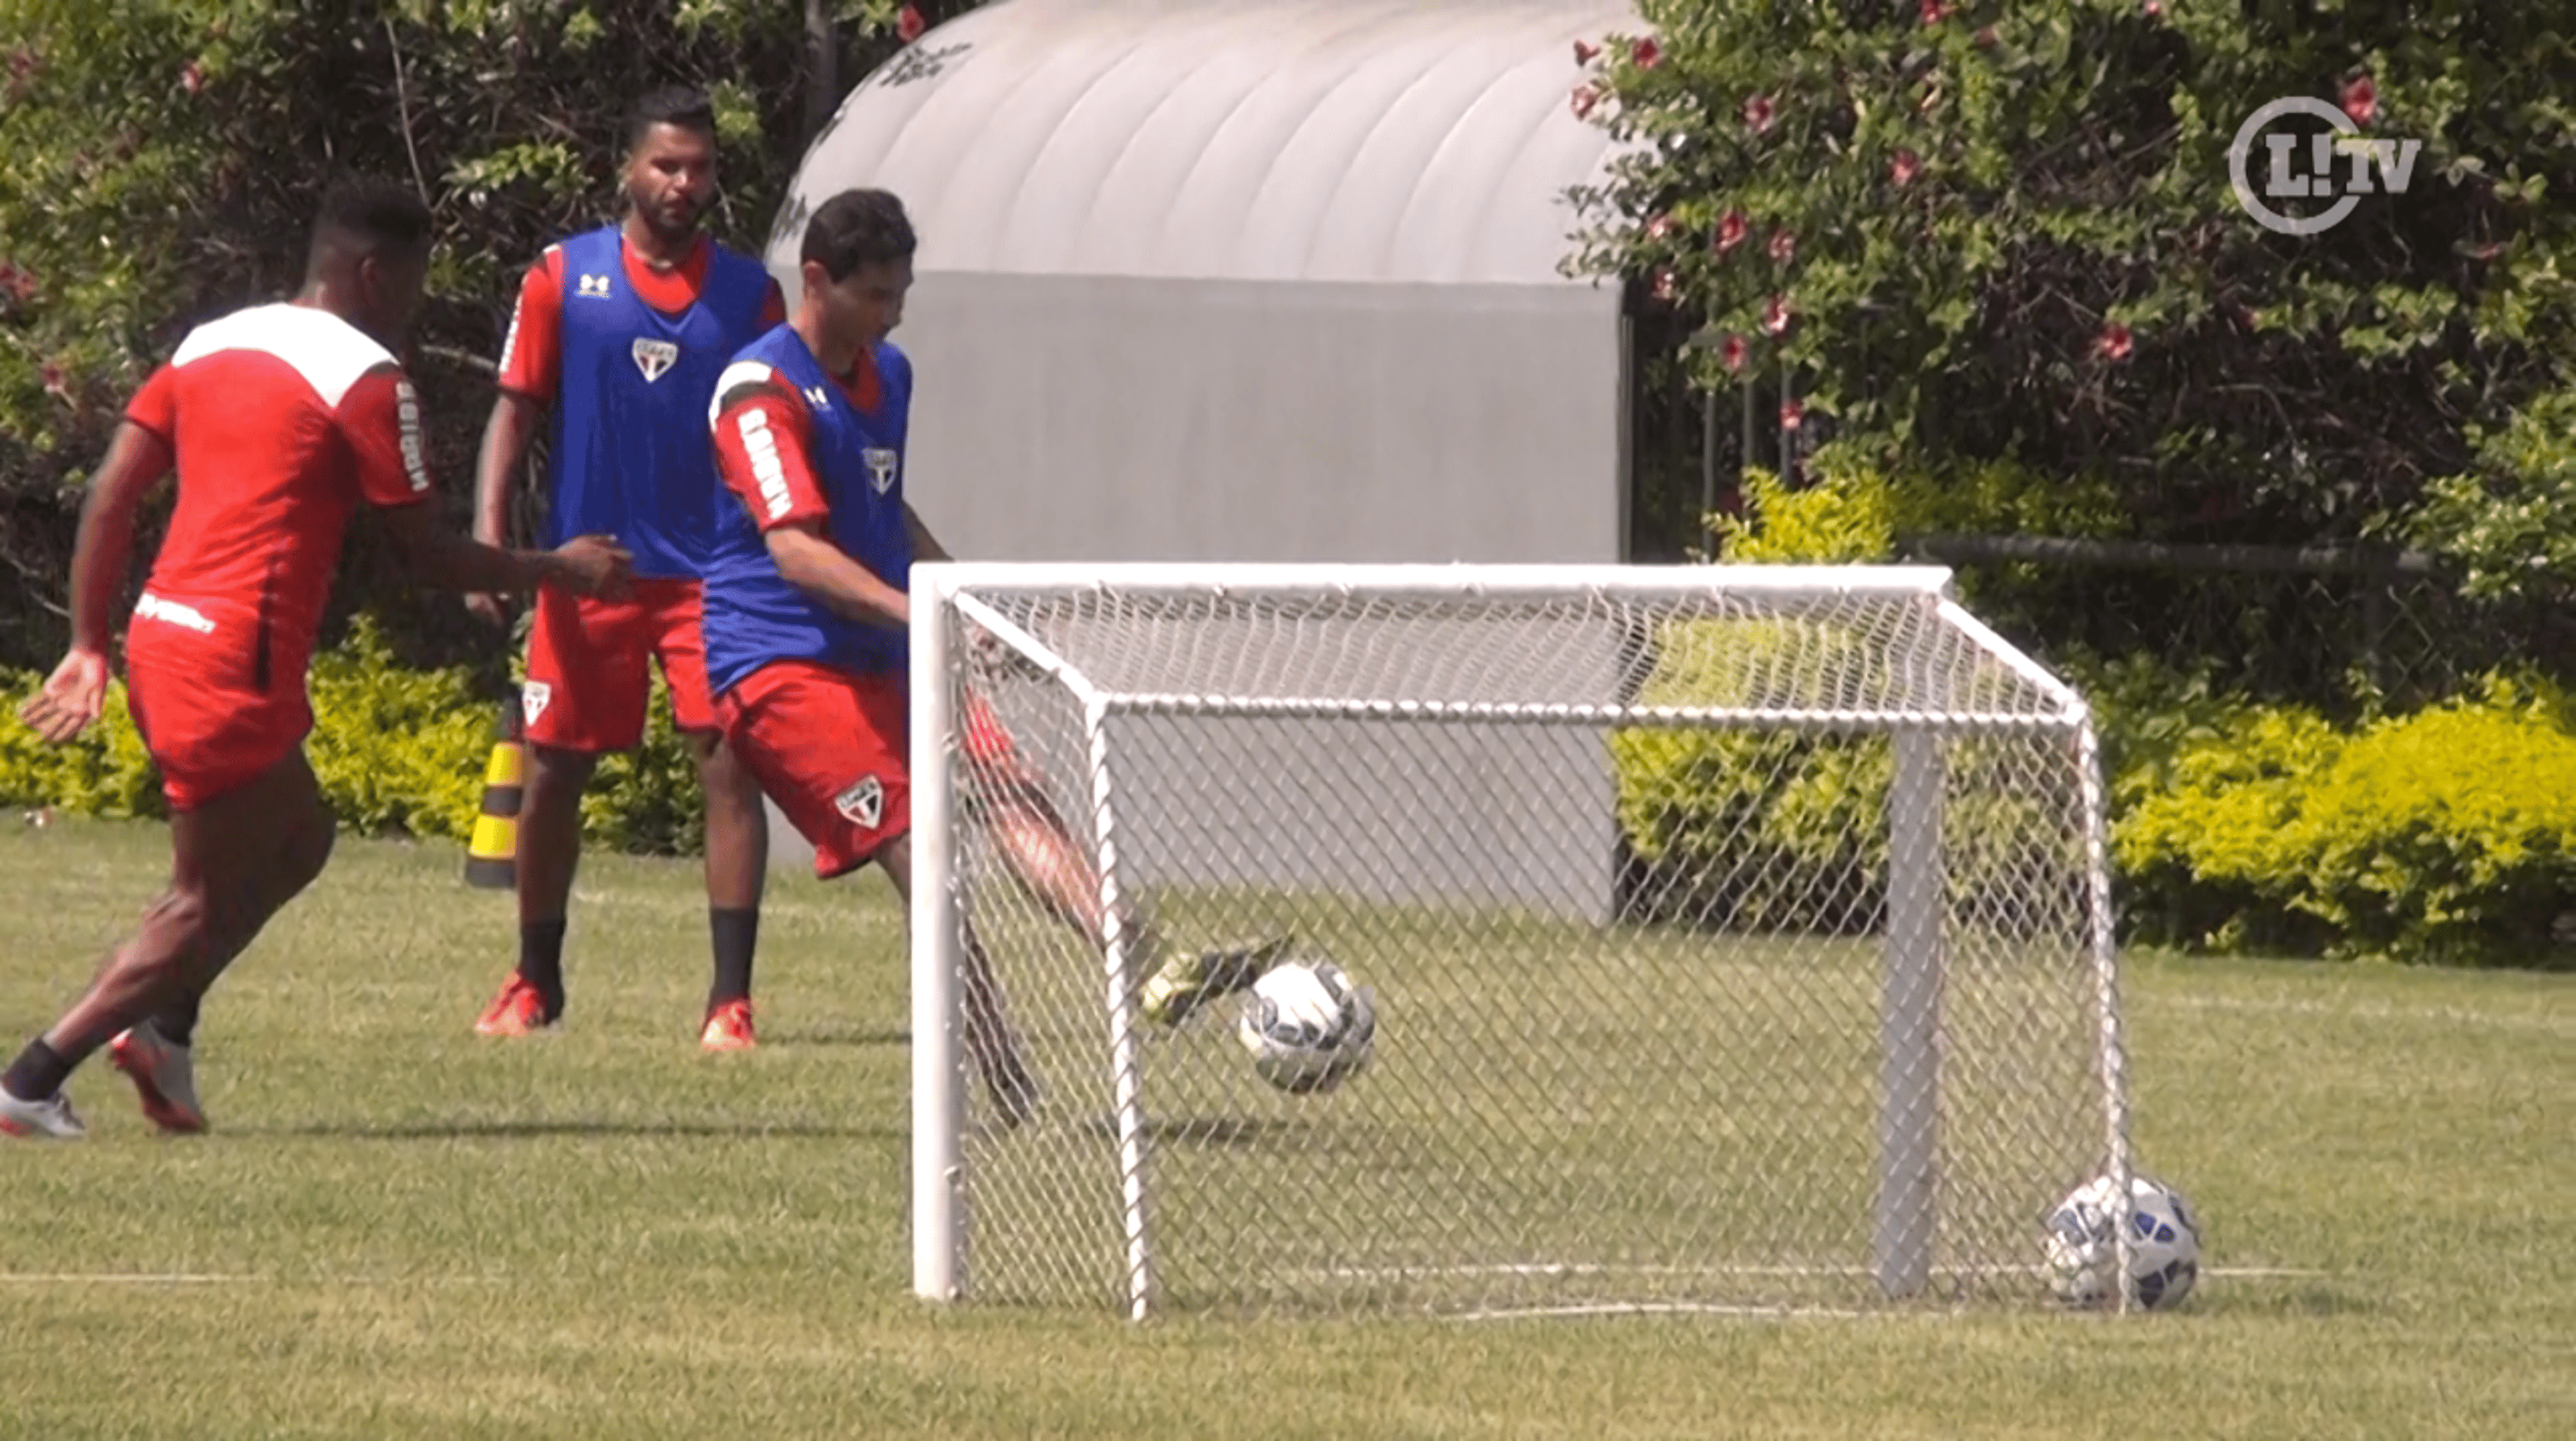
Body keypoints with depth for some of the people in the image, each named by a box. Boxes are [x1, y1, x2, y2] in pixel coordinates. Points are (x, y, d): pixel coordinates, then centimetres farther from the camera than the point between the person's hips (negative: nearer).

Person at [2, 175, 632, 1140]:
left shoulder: (211, 345, 14)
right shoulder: (366, 380, -7)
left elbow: (111, 495, 11)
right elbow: (425, 553, -4)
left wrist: (89, 647, 14)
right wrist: (556, 571, 10)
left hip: (159, 635, 9)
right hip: (237, 661, -9)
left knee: (299, 840, 23)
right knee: (211, 903, 1)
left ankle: (163, 1024, 11)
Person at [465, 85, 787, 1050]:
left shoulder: (748, 292, 5)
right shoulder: (563, 278, 2)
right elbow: (514, 413, 3)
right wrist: (487, 545, -8)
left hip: (712, 574, 0)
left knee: (730, 768, -11)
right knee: (552, 773, 7)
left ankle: (730, 1001, -9)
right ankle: (535, 981, 25)